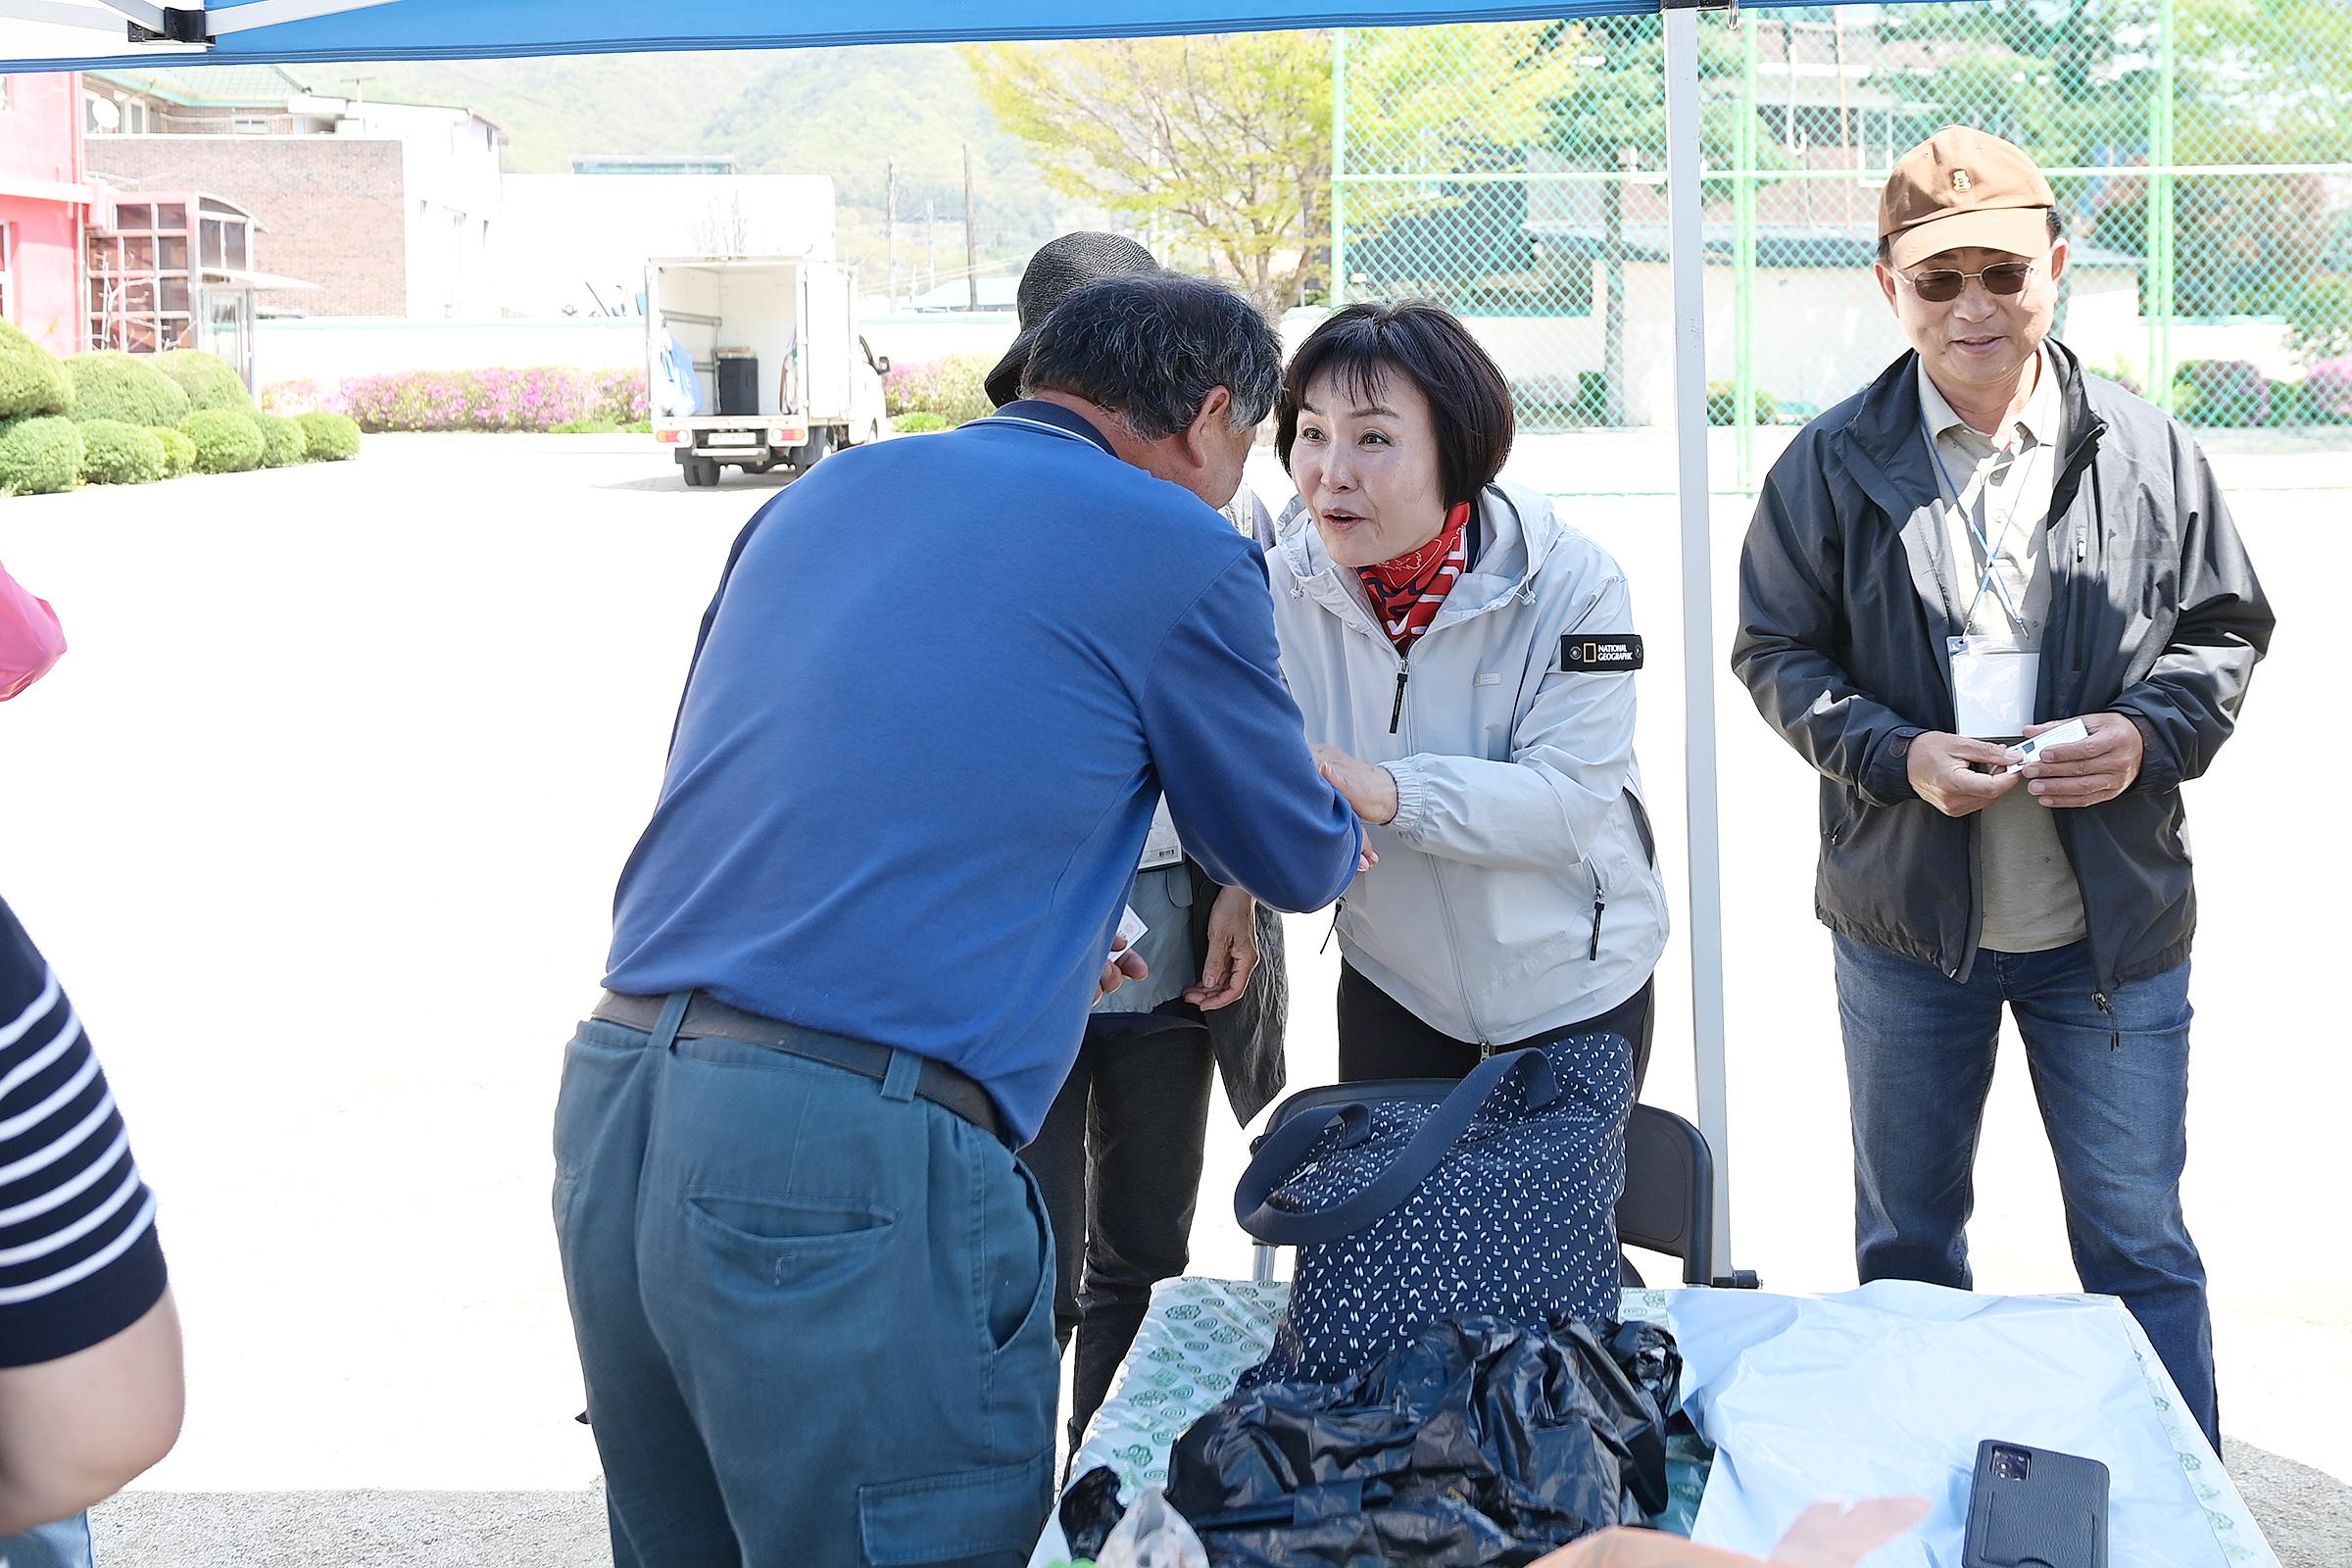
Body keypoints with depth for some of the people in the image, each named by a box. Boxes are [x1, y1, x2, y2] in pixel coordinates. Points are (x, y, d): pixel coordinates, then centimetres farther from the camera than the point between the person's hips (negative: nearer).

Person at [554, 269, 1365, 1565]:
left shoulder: (826, 490, 19)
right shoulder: (1174, 548, 0)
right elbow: (1296, 864, 12)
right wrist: (1342, 823, 37)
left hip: (610, 1100, 8)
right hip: (853, 1155, -7)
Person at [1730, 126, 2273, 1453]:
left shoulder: (2149, 453, -1)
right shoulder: (1834, 467, -3)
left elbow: (2229, 630, 8)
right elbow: (1778, 652, 2)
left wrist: (2154, 734, -12)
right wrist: (1897, 755, -15)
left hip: (2114, 928, 0)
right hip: (1906, 919, 1)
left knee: (2142, 1242, 8)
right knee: (1906, 1242, 15)